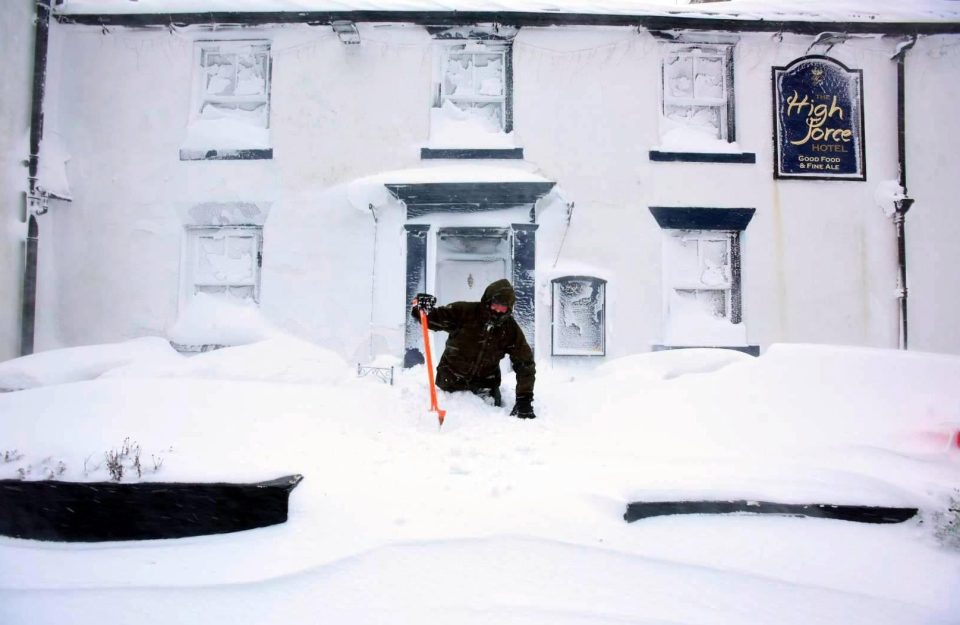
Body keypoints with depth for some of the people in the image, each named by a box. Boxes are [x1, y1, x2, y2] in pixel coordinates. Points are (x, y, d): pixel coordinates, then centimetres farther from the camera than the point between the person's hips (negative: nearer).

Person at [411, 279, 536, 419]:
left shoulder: (511, 329, -13)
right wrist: (421, 309, -40)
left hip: (485, 381, 2)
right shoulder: (463, 311, -20)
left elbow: (525, 363, -11)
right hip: (451, 380, -1)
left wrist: (524, 398, -19)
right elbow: (434, 318, -15)